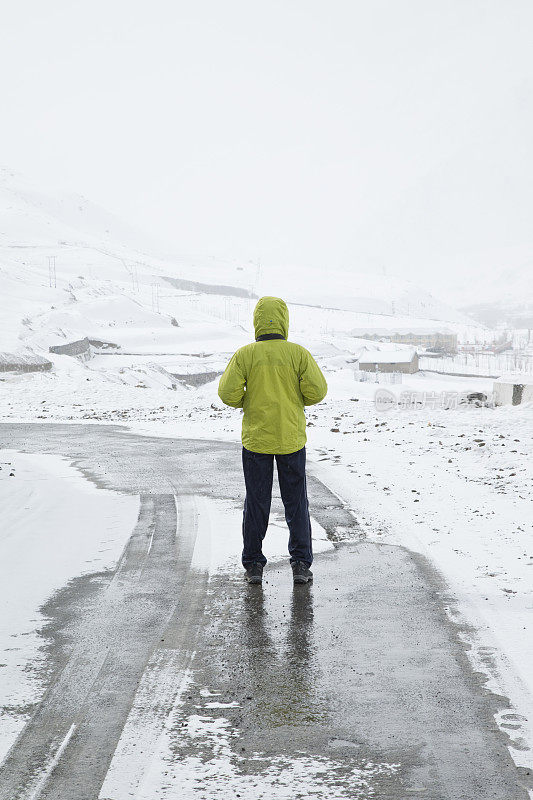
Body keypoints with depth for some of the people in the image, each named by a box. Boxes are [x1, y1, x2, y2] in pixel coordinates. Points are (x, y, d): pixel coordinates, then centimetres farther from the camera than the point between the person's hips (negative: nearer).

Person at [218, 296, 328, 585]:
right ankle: (300, 564, 10)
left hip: (256, 439, 0)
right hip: (291, 439, 0)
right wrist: (297, 400, 9)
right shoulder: (298, 353, -6)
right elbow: (317, 390, -11)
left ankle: (253, 565, 13)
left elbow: (228, 392, -11)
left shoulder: (245, 355, -6)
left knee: (256, 502, 9)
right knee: (296, 502, 10)